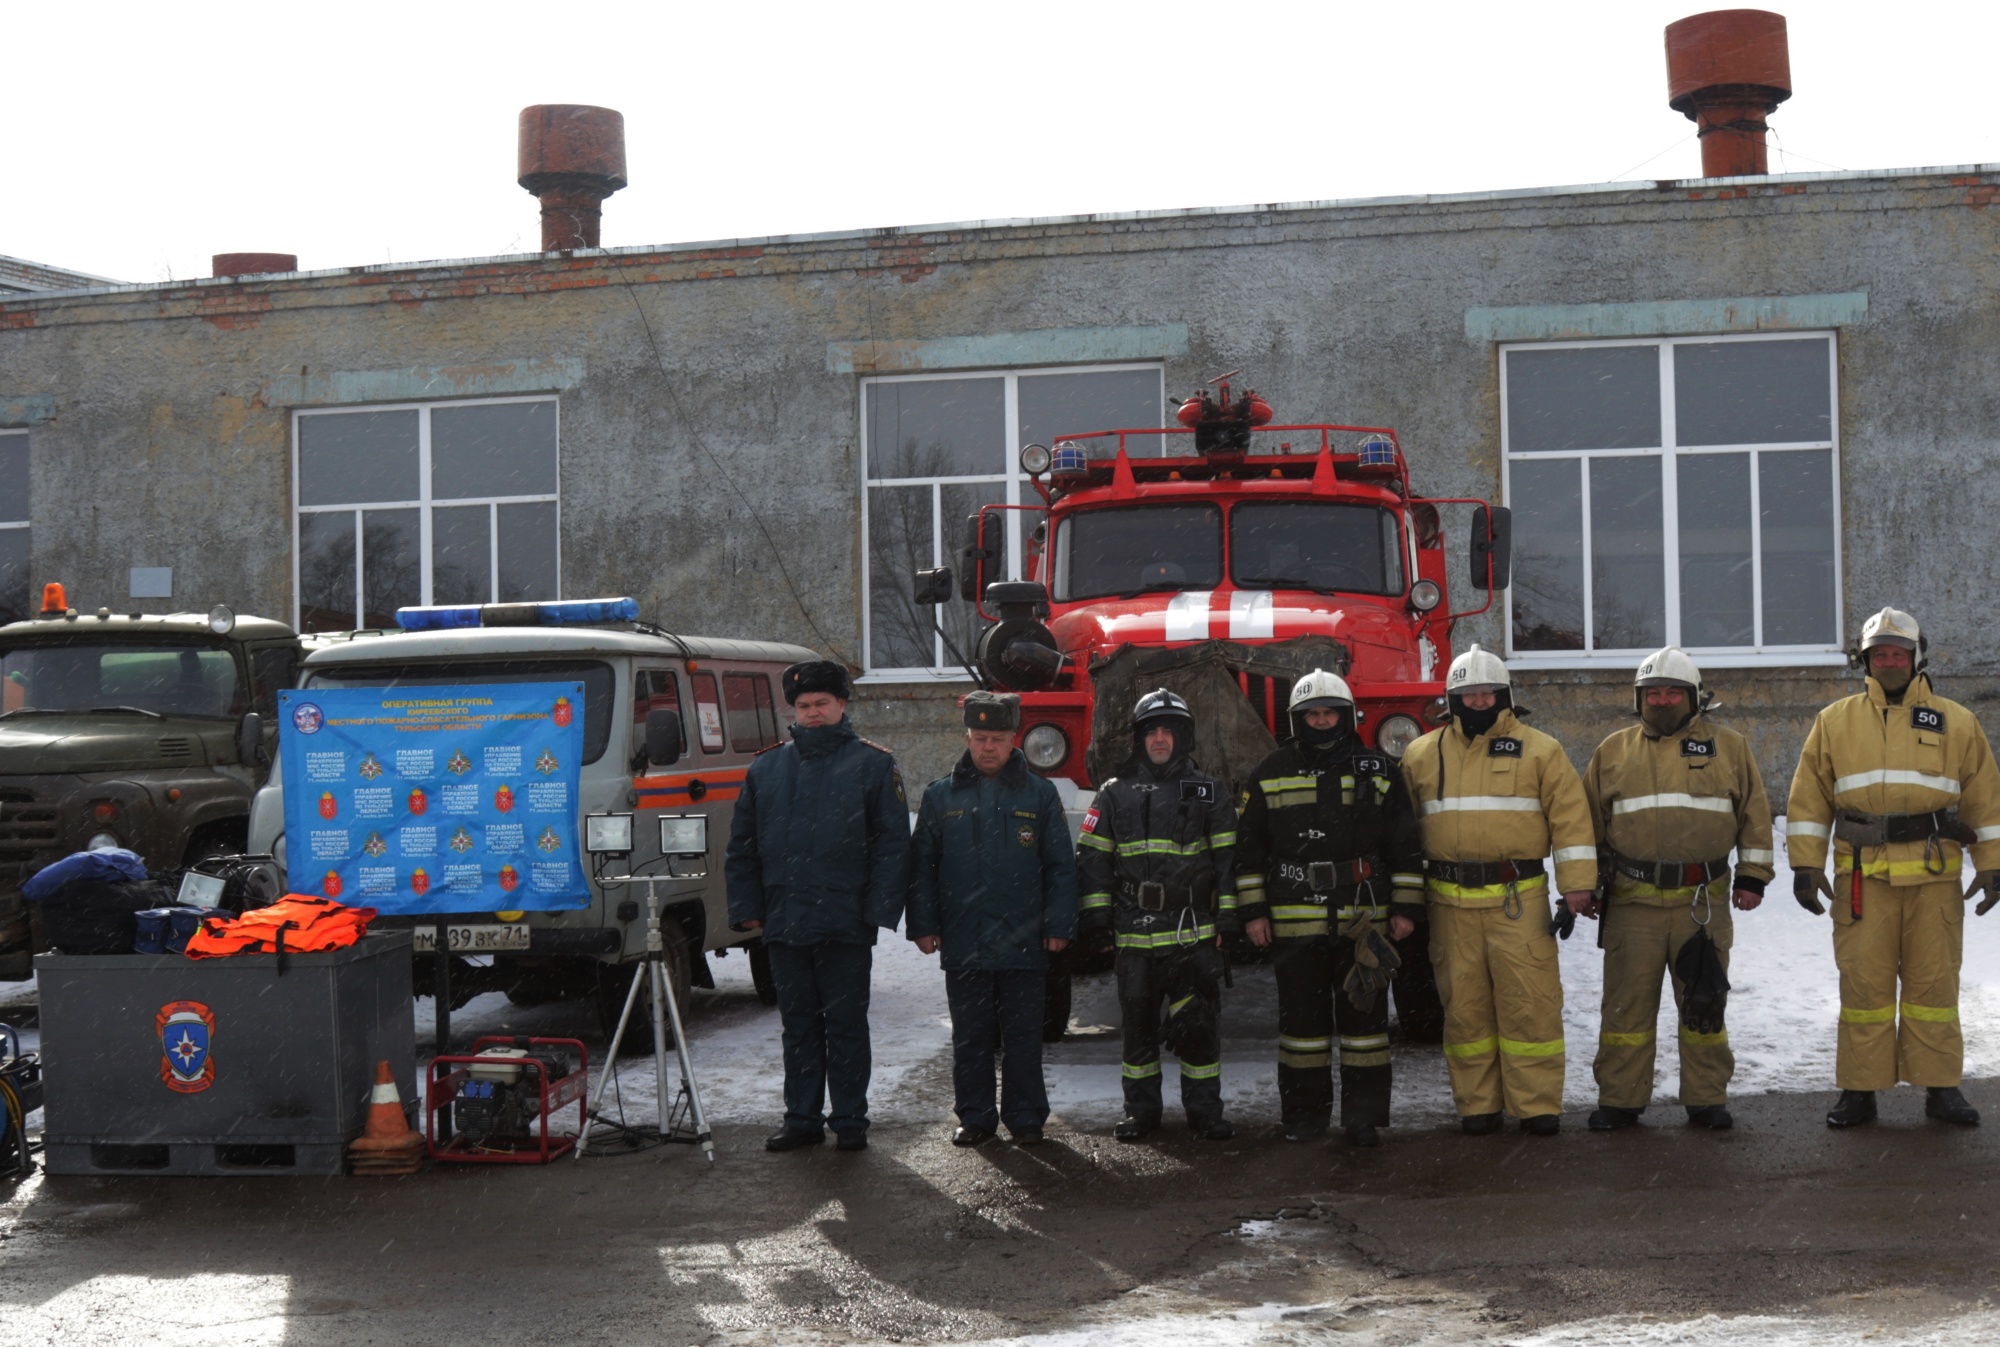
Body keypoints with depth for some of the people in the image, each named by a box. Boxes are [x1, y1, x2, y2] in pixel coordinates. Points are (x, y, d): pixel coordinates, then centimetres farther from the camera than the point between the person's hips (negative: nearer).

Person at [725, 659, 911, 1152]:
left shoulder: (873, 765, 2)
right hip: (783, 923, 4)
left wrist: (879, 909, -10)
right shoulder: (766, 769, 12)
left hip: (845, 925, -3)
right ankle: (802, 1118, 19)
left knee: (846, 1025, 4)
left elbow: (893, 844, -3)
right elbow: (742, 846, 14)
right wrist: (747, 907, 6)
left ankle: (849, 1120, 12)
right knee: (798, 1025, 11)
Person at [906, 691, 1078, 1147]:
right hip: (963, 944, 1)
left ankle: (1025, 1116, 14)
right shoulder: (940, 796, 7)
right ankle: (975, 1117, 17)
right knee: (970, 1037, 8)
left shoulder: (1039, 794, 5)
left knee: (1023, 1037, 5)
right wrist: (923, 925, 2)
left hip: (1023, 942, -1)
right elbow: (922, 865, 9)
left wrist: (1059, 925, -1)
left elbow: (1060, 865, 6)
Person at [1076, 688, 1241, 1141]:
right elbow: (1091, 857, 10)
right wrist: (1096, 916, 2)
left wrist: (1227, 919, -2)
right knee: (1139, 1025, 7)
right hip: (1134, 936, 1)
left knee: (1199, 1025, 0)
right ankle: (1141, 1111, 17)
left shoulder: (1210, 793, 7)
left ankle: (1204, 1109, 10)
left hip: (1194, 935, -1)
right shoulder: (1115, 794, 10)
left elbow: (1228, 858, 5)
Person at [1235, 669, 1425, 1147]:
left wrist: (1406, 907, 2)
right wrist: (1252, 912, 3)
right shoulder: (1271, 775, 7)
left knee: (1364, 1015, 2)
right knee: (1301, 1017, 5)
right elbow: (1249, 850, 9)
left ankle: (1364, 1116, 9)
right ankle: (1304, 1115, 15)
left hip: (1363, 923, 0)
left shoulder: (1380, 772, 7)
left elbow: (1406, 845, 8)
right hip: (1295, 924, 0)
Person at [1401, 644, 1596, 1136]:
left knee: (1530, 1003, -2)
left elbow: (1571, 820, 0)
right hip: (1451, 904, 2)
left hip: (1519, 901, -2)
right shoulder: (1422, 755, 10)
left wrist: (1576, 890, -7)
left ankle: (1537, 1104, 6)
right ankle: (1476, 1105, 15)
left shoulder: (1539, 751, 3)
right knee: (1464, 1005, 6)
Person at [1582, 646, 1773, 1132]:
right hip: (1631, 903, 0)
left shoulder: (1728, 747, 8)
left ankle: (1707, 1100, 15)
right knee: (1626, 1003, 3)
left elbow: (1754, 815, 10)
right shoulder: (1613, 751, 9)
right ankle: (1619, 1100, 12)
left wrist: (1752, 876, 4)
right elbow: (1588, 823, 13)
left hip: (1703, 902, 0)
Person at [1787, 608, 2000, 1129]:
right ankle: (1860, 1091, 8)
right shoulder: (1834, 723, 8)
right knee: (1864, 983, 2)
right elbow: (1809, 800, 8)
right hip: (1862, 876, 0)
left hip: (1934, 877, 0)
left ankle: (1940, 1086, 13)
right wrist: (1806, 865, 1)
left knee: (1934, 982, 4)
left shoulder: (1956, 723, 7)